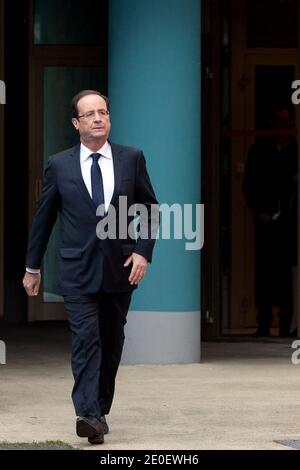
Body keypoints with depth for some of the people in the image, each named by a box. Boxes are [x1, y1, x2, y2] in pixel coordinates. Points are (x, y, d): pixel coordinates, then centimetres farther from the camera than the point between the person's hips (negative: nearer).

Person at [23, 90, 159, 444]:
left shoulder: (131, 159, 4)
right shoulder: (59, 165, 2)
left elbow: (150, 208, 10)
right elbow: (43, 218, 10)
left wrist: (142, 251, -4)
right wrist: (32, 266, 13)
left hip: (119, 268, 2)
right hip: (78, 270, -2)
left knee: (111, 343, 10)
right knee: (85, 339, -15)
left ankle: (100, 411, 22)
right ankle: (88, 414, -24)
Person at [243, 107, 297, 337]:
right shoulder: (259, 150, 11)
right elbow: (250, 185, 11)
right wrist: (259, 211, -1)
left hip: (290, 221, -1)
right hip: (266, 221, 1)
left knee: (288, 272, -3)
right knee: (265, 270, -3)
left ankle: (286, 324, 0)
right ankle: (264, 324, 0)